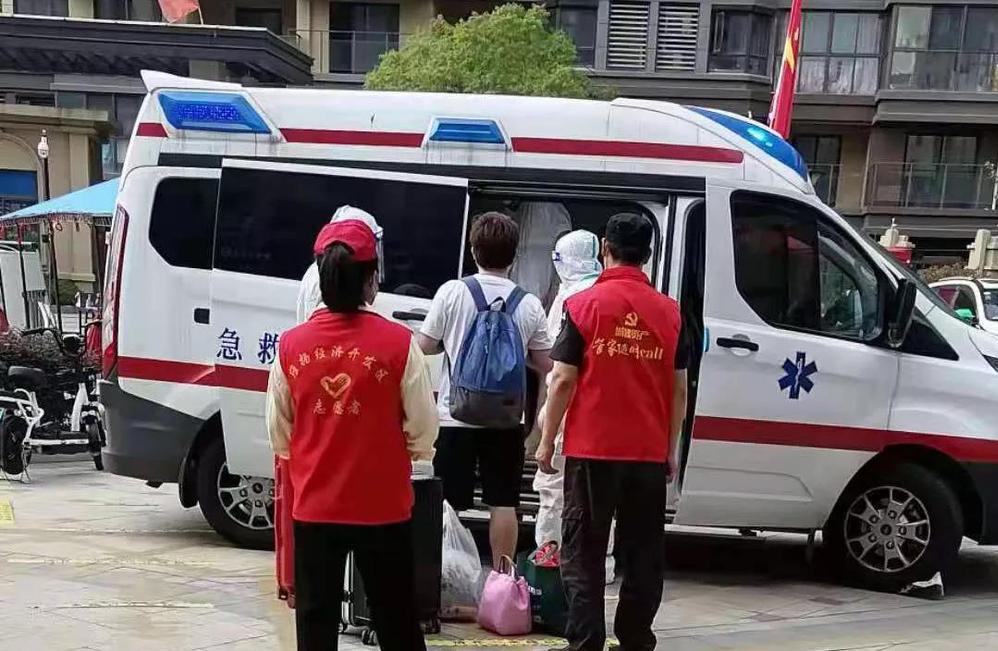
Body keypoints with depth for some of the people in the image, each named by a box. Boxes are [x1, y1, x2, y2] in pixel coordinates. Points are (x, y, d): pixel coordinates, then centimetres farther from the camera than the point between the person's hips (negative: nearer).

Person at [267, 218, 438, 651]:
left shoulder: (291, 345, -5)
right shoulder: (398, 343, -13)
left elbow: (279, 435, 3)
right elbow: (424, 431, -7)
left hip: (314, 507, 2)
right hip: (382, 507, -2)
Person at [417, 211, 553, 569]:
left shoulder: (452, 292, -8)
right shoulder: (529, 305, -4)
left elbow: (425, 346, -2)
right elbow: (544, 364, 2)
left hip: (456, 416, -1)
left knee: (448, 504, 9)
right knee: (503, 503, 9)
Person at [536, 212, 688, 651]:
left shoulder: (585, 304, -5)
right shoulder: (669, 311, 5)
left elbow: (563, 380, -8)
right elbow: (679, 389, 7)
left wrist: (546, 441, 1)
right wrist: (671, 449, 16)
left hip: (592, 449, -3)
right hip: (649, 453, 3)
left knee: (583, 553, 6)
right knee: (643, 553, 13)